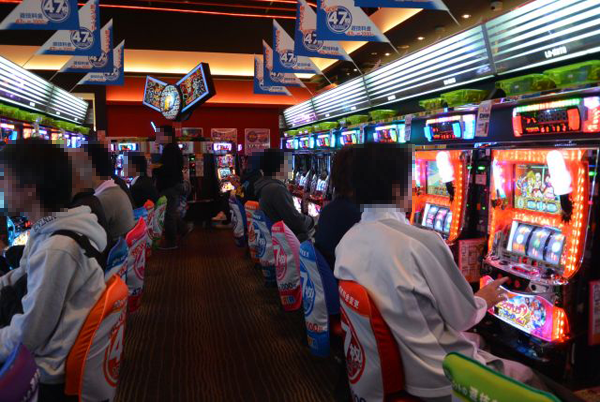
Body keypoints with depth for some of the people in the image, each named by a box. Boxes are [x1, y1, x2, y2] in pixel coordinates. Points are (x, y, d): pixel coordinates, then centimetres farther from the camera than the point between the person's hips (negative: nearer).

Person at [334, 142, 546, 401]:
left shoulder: (346, 243, -6)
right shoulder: (422, 242, -28)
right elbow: (463, 319, -15)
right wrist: (484, 300, 7)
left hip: (386, 365, 7)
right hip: (436, 377, -7)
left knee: (476, 341, 31)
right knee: (527, 378, 20)